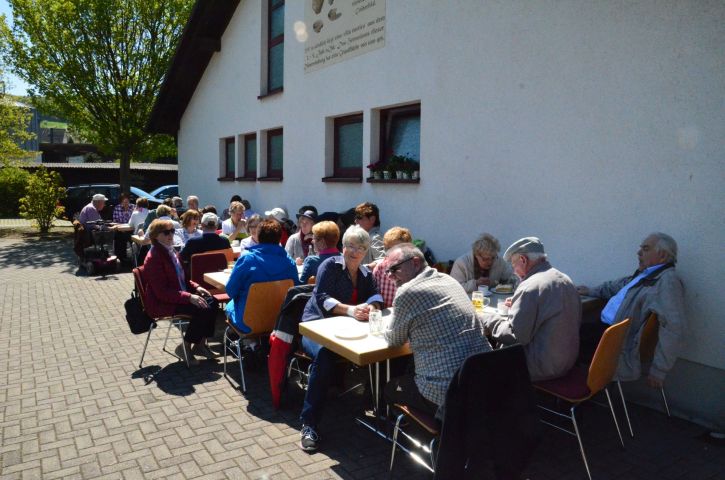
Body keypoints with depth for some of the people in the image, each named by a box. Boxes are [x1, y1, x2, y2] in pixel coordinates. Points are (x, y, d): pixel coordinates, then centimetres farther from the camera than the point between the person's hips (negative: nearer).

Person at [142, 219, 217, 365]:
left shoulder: (170, 251, 10)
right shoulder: (153, 258, -18)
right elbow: (162, 292, -24)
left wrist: (196, 287, 1)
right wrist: (189, 297, -29)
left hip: (179, 296, 9)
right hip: (162, 304, -9)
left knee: (211, 302, -7)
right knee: (202, 310, -24)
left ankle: (200, 344, 5)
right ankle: (185, 347, -4)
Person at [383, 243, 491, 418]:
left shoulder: (407, 292, -14)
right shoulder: (449, 280, 8)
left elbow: (394, 340, 2)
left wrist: (384, 330, 22)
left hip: (447, 395, -7)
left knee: (390, 389, 18)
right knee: (407, 376, 30)